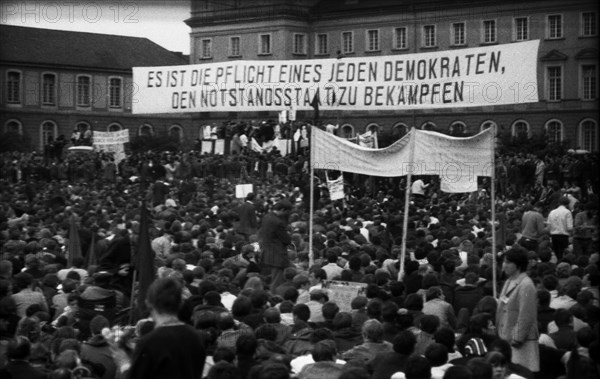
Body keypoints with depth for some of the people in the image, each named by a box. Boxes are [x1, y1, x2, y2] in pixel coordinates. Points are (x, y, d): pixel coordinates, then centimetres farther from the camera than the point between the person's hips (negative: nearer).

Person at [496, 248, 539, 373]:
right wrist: (500, 334, 16)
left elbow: (526, 317, -19)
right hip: (507, 339, 9)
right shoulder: (510, 281, 12)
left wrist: (517, 339, -18)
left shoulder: (526, 285, -17)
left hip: (520, 342, -9)